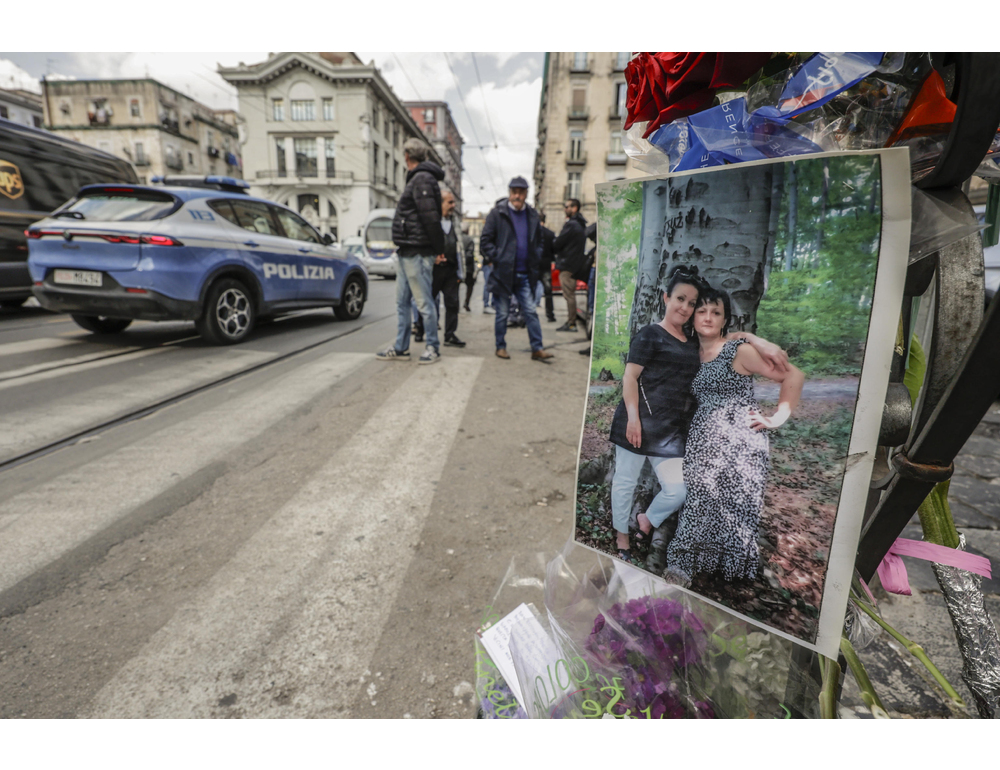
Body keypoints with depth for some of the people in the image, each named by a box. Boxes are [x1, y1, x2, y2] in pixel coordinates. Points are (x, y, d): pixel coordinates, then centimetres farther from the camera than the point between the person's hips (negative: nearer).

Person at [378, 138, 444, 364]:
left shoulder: (421, 179, -11)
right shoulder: (418, 178, 19)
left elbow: (431, 218, -19)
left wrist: (438, 248, -15)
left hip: (417, 253, -10)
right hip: (408, 252, 10)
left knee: (423, 302, -3)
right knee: (402, 302, 11)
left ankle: (433, 347, 8)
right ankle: (401, 348, 18)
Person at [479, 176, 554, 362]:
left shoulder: (532, 215, 12)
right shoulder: (497, 212, -1)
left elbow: (538, 241, 22)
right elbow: (485, 240, -3)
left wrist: (535, 258, 7)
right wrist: (497, 258, -12)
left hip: (525, 275, 3)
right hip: (503, 273, -3)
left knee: (531, 311, 1)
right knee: (502, 313, 5)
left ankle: (537, 348, 4)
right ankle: (500, 347, 18)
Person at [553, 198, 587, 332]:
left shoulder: (571, 225, -14)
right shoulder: (580, 224, 18)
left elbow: (557, 244, -12)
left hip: (567, 265, -10)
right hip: (575, 264, 10)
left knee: (568, 295, -7)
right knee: (570, 294, 13)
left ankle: (571, 324, -4)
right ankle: (571, 322, 18)